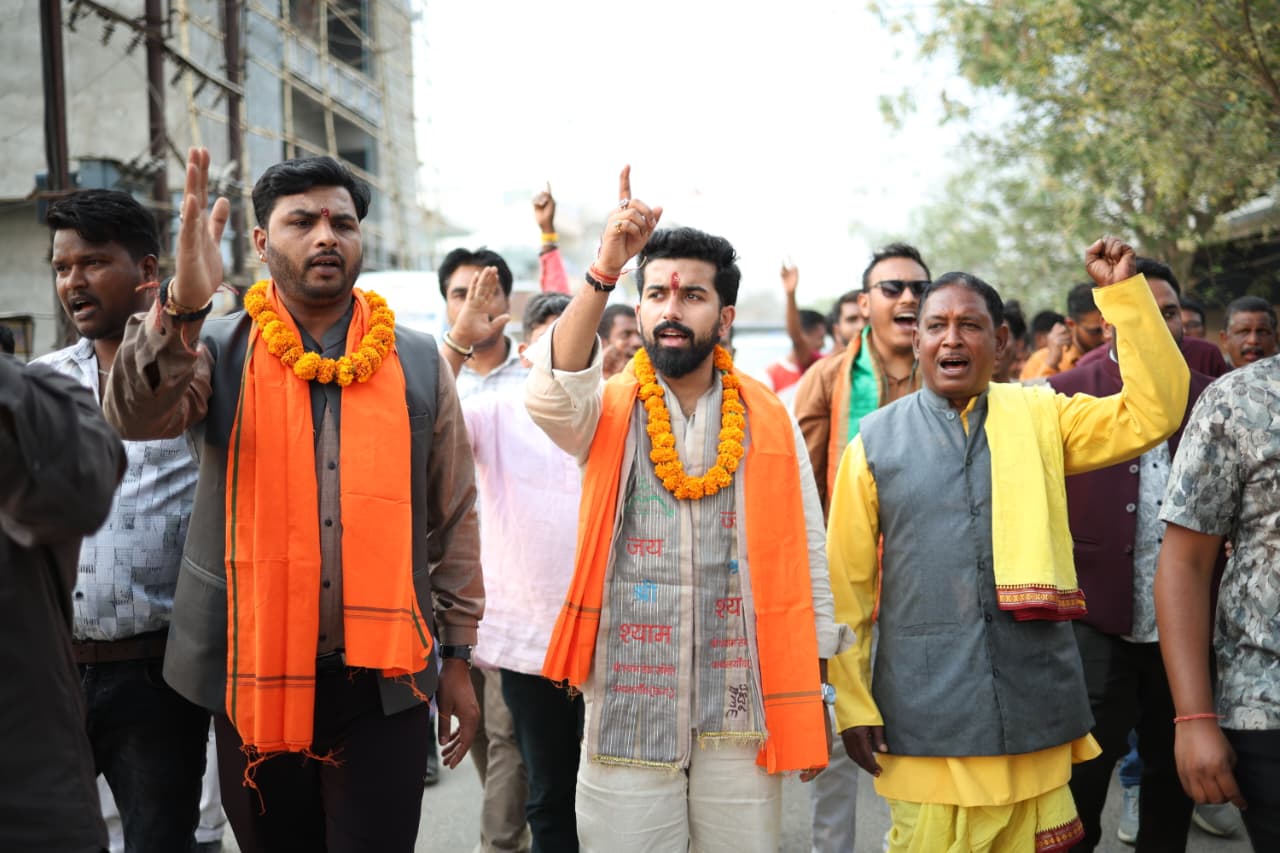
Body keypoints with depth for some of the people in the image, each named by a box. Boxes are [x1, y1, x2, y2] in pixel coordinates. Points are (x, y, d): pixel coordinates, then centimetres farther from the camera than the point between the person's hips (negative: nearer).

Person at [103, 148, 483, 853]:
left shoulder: (418, 364, 5)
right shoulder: (220, 351, 2)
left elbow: (453, 518, 8)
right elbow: (135, 415, -20)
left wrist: (457, 655, 8)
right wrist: (185, 304, -37)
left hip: (384, 682, 0)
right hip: (254, 675, 0)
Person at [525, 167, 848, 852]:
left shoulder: (770, 422, 4)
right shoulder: (607, 414, 2)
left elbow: (805, 561, 6)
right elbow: (549, 392, -22)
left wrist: (812, 702, 3)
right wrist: (604, 270, -34)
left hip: (741, 712, 1)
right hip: (626, 710, -1)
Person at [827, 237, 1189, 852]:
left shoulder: (1042, 416, 7)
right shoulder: (875, 441, 1)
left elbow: (1153, 414, -2)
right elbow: (846, 584, 2)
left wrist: (1124, 292, -7)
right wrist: (853, 705, -1)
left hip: (1036, 708, 2)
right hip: (924, 722, -1)